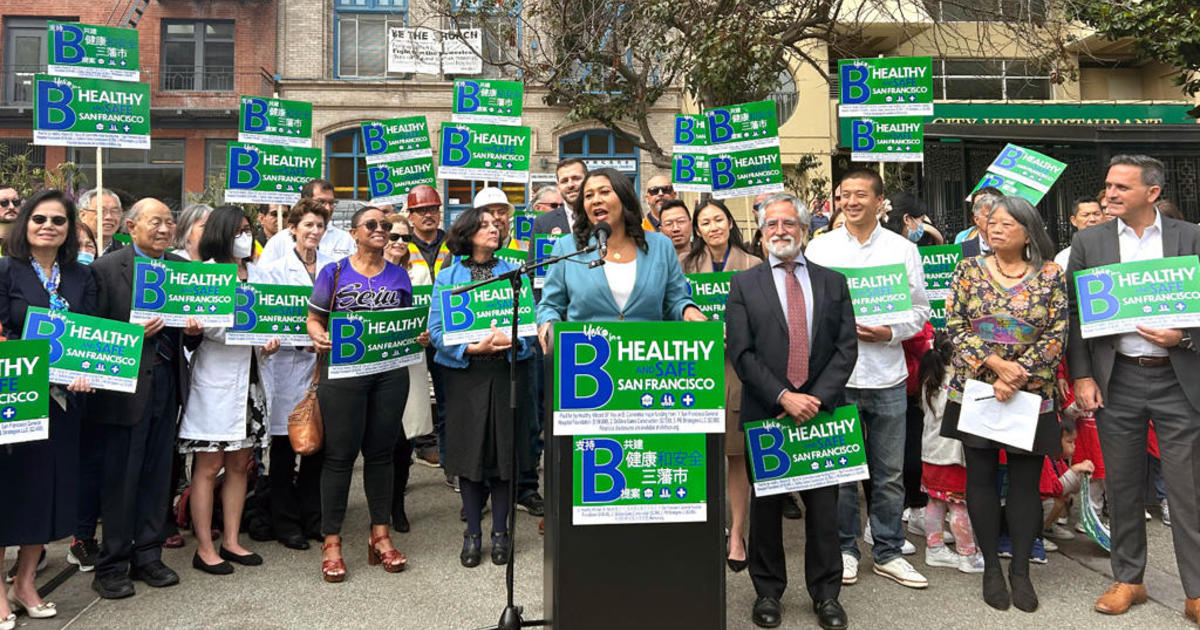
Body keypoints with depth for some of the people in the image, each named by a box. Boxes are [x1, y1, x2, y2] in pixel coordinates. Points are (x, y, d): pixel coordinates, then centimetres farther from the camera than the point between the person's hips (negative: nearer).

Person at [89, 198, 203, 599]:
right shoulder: (106, 268, -4)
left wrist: (193, 331, -7)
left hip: (168, 382, 5)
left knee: (157, 474, 12)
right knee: (120, 477, 3)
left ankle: (147, 556, 25)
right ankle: (112, 566, 17)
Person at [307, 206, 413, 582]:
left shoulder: (399, 275, 11)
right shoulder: (334, 273, 3)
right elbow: (314, 319, 4)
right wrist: (319, 337, -16)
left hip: (390, 372, 3)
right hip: (344, 371, -3)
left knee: (381, 452, 10)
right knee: (340, 455, 2)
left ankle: (380, 535, 21)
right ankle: (331, 542, 13)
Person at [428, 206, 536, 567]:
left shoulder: (515, 273, 8)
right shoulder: (448, 277, 5)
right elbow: (436, 328, -3)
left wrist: (513, 340, -18)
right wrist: (472, 348, -18)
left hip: (508, 371, 1)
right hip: (466, 372, 0)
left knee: (505, 448, 4)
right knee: (469, 450, 4)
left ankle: (500, 530, 19)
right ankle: (473, 532, 19)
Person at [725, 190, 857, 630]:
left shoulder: (833, 283, 9)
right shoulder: (744, 285, 3)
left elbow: (846, 348, 3)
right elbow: (741, 353, -5)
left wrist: (816, 399, -10)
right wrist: (783, 397, -13)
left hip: (821, 411, 1)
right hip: (765, 413, -1)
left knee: (823, 506, 8)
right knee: (766, 506, 9)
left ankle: (826, 594, 23)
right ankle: (768, 592, 23)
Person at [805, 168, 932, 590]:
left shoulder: (903, 249, 8)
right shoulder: (819, 247, 5)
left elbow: (920, 309, 8)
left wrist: (890, 333, -9)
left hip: (887, 375, 1)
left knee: (890, 473, 9)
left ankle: (888, 552, 23)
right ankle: (844, 550, 21)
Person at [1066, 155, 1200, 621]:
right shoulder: (1089, 242, 4)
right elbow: (1073, 313, 3)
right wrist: (1082, 376, -4)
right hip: (1116, 381, 1)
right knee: (1122, 486, 9)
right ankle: (1128, 579, 24)